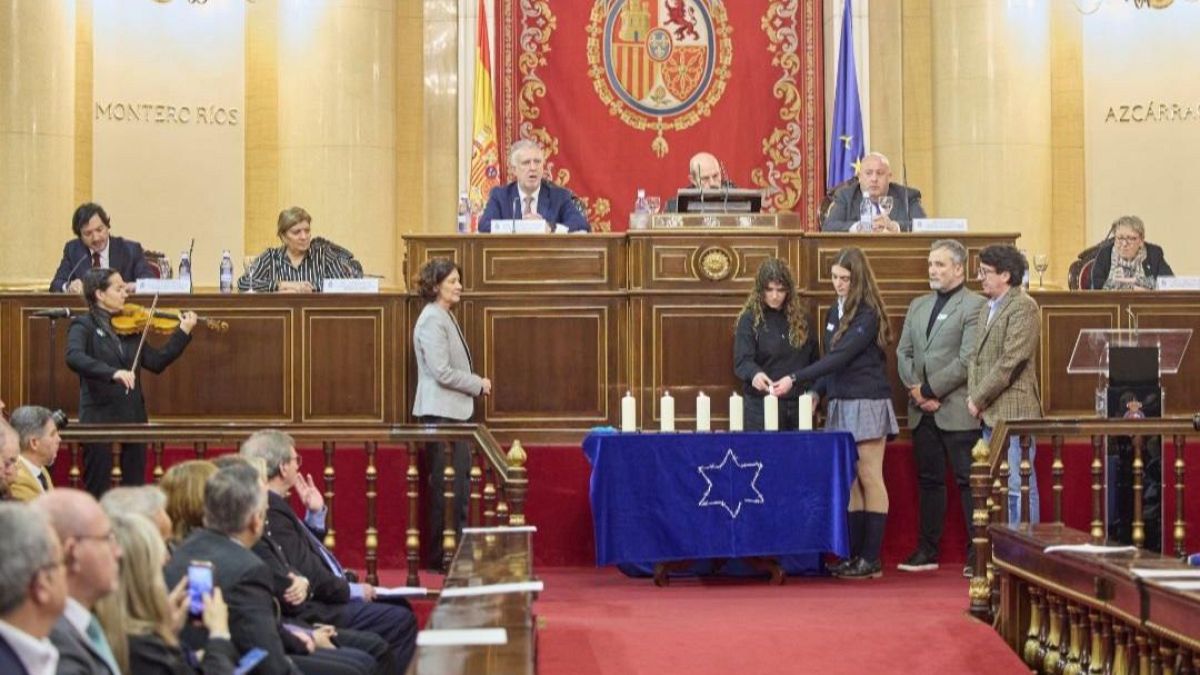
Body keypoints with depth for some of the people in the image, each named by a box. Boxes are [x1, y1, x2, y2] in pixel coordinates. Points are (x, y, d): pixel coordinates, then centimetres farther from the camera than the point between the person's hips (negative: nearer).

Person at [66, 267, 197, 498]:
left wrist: (183, 332, -1)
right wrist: (113, 373, -36)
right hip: (99, 416, -5)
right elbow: (74, 357, -25)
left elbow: (156, 362, 7)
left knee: (135, 487, 7)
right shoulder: (83, 326, -6)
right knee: (98, 490, 0)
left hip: (133, 417, 5)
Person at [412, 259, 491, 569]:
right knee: (447, 486, -7)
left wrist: (476, 383, 9)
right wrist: (478, 384, -9)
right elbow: (442, 372, -20)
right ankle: (441, 555, -2)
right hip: (440, 413, -10)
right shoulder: (432, 320, -14)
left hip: (453, 411, 10)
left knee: (461, 482, 12)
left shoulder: (445, 317, 17)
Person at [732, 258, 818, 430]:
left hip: (798, 403, 4)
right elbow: (742, 361, -13)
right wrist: (754, 374, -34)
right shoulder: (750, 319, -3)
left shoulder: (800, 318, 9)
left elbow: (813, 359, 16)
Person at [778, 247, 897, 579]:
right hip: (840, 403, 8)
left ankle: (872, 559, -3)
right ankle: (854, 554, 10)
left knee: (869, 478, -5)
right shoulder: (835, 312, 14)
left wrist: (795, 380, -24)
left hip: (867, 403, -8)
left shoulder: (868, 315, -11)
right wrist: (817, 393, 7)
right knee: (849, 481, 6)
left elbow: (840, 357, -20)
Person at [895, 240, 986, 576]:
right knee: (929, 481, 12)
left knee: (969, 482, -4)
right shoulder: (918, 306, 18)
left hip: (957, 410, -6)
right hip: (922, 411, 7)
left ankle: (978, 552, -1)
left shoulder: (974, 306, -5)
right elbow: (903, 353, 13)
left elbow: (968, 360, -13)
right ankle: (927, 550, 17)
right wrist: (915, 390, -4)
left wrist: (929, 390, -13)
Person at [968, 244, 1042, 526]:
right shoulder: (987, 308, 18)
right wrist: (973, 395, 3)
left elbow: (1010, 362, -16)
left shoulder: (1023, 307, -11)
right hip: (990, 415, 9)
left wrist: (979, 399, -11)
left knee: (1018, 487, -6)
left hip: (1013, 411, -9)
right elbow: (975, 356, 19)